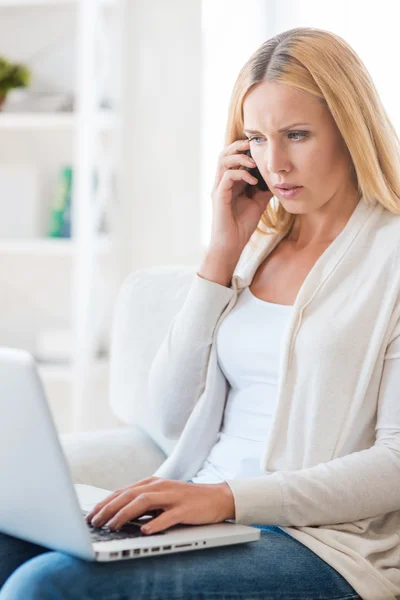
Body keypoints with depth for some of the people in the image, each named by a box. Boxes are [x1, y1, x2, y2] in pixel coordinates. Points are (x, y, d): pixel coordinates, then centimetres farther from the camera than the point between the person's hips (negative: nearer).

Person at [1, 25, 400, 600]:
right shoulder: (256, 245, 16)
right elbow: (171, 413, 10)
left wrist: (229, 496, -21)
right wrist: (223, 252, 4)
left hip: (322, 542, -5)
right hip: (203, 515, 6)